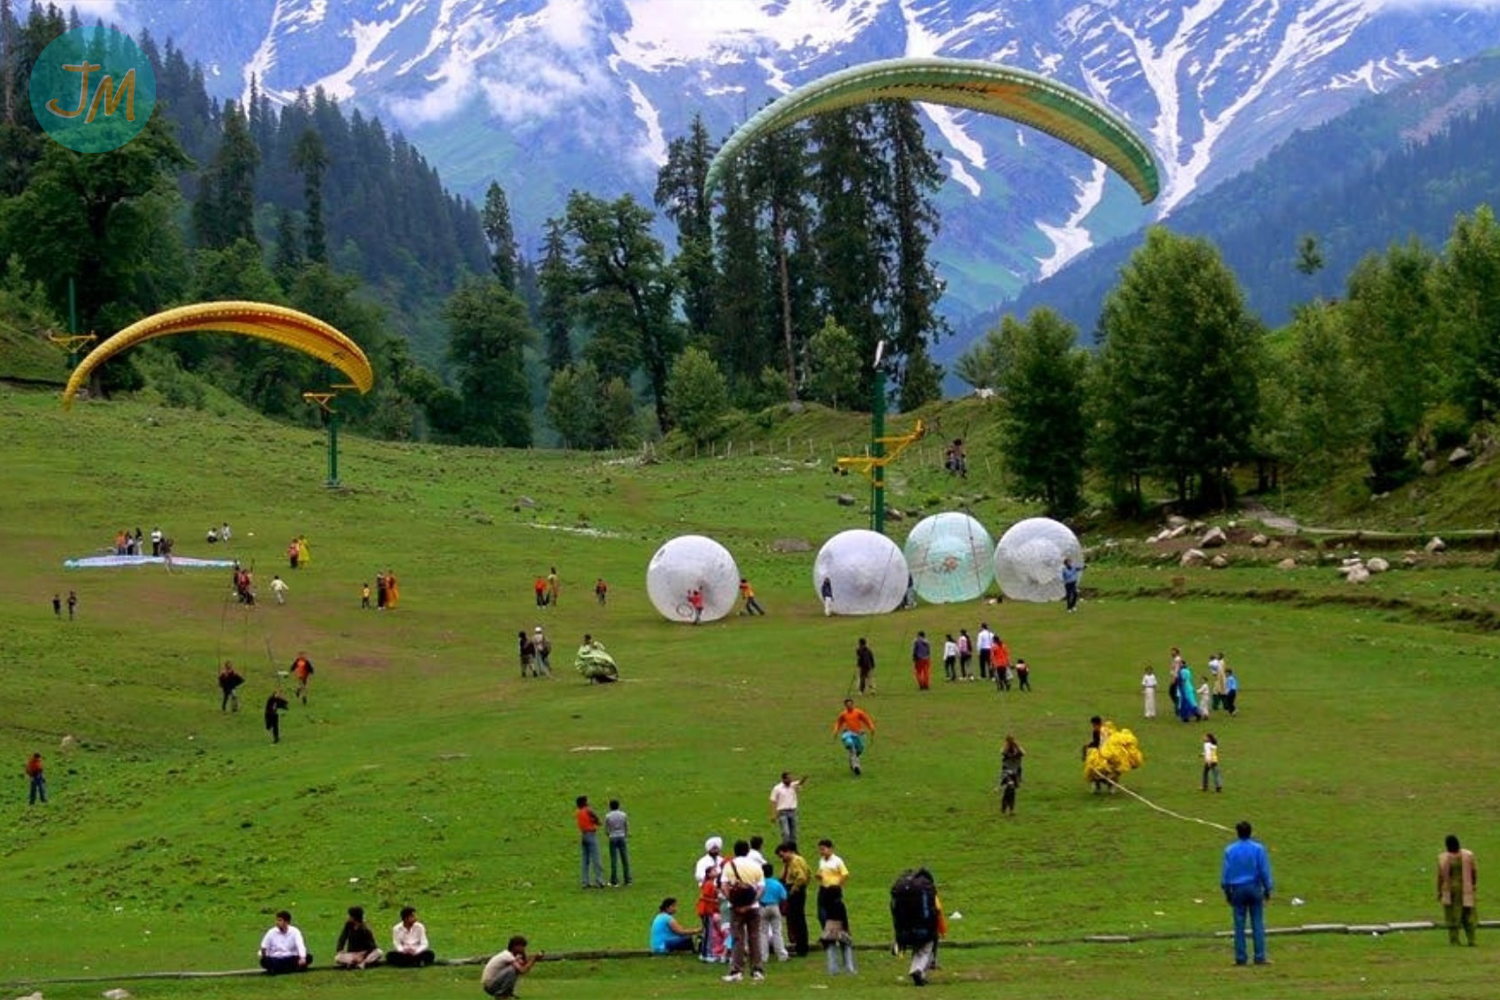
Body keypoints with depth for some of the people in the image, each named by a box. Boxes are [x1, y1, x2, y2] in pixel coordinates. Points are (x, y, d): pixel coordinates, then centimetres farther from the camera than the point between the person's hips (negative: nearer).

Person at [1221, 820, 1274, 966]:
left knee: (1239, 925, 4)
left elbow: (1226, 873, 2)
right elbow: (1264, 871, -4)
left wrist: (1227, 892, 11)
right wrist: (1267, 889, 5)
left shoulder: (1230, 850, -1)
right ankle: (1259, 957, -1)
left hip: (1237, 889, 1)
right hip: (1255, 888, -1)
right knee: (1257, 924, 2)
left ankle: (1240, 958, 3)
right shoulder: (1258, 848, -4)